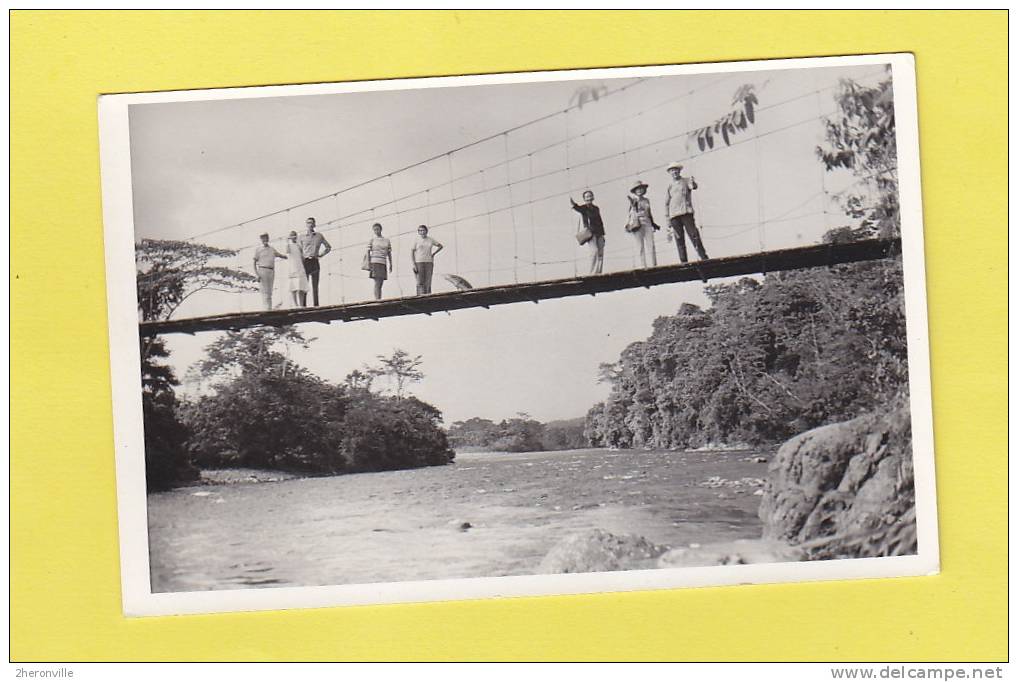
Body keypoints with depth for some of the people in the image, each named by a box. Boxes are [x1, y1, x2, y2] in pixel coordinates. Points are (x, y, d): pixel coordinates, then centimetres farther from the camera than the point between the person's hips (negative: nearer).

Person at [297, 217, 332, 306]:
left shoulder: (319, 236, 13)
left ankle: (316, 305, 0)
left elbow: (328, 247, 25)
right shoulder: (301, 237, 9)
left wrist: (321, 255, 10)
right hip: (305, 262, -2)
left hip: (315, 262, 2)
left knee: (315, 286, 0)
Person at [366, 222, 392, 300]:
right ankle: (377, 300, -23)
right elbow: (368, 252, 0)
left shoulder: (387, 241, 15)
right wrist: (368, 264, -9)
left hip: (383, 264, 5)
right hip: (374, 263, -5)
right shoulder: (372, 240, 4)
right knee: (377, 283, -16)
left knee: (380, 285, 3)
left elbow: (389, 253, 15)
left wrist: (390, 264, 7)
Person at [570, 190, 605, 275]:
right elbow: (579, 209, -21)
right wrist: (574, 204, -44)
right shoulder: (584, 208, 3)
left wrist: (602, 234, 19)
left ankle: (599, 272, 1)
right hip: (590, 233, -6)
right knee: (594, 250, -19)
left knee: (601, 253, -1)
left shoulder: (596, 209, 19)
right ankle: (593, 272, -18)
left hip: (599, 233, 6)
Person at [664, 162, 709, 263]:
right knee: (679, 238, -1)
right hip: (674, 215, 3)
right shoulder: (669, 187, 17)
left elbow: (693, 186, -12)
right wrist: (667, 218, 8)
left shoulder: (686, 181, 11)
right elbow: (666, 204, 17)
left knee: (693, 234, -9)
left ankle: (703, 257, -9)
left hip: (686, 212, -2)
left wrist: (693, 183, -37)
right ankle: (684, 261, -1)